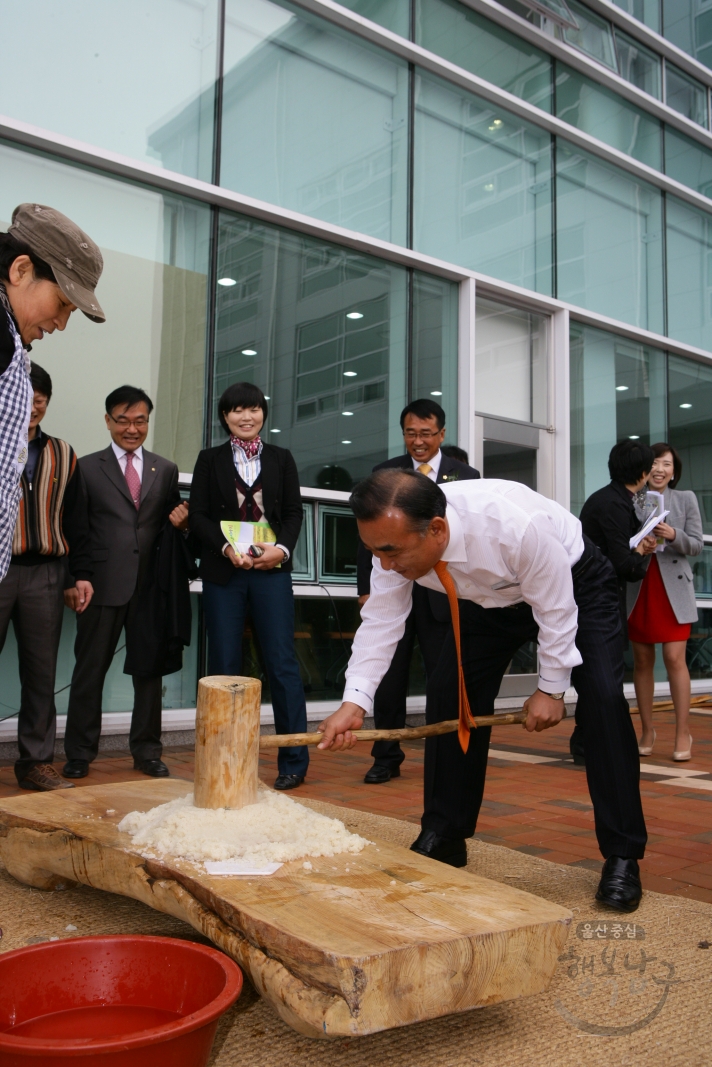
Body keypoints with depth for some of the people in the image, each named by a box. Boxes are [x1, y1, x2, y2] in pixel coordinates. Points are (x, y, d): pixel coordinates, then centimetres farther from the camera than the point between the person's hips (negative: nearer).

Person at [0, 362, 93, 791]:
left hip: (45, 575, 3)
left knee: (41, 672, 6)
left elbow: (75, 519, 15)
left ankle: (37, 761, 15)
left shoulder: (62, 455, 14)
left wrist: (82, 573, 9)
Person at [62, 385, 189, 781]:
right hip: (103, 585, -2)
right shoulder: (86, 467, 4)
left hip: (150, 585, 2)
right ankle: (79, 753, 18)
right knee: (90, 670, 5)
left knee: (149, 670, 8)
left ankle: (146, 751, 20)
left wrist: (181, 521, -9)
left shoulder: (166, 470, 12)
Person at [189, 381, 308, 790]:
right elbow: (198, 515, 3)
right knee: (225, 664, 3)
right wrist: (227, 547, -13)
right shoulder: (210, 459, 10)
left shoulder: (282, 458, 12)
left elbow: (294, 512, 7)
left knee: (283, 662, -4)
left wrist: (282, 548, -11)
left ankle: (294, 761, 4)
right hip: (223, 572, 0)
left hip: (272, 569, 0)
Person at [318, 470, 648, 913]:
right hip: (492, 598, 5)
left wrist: (552, 688, -18)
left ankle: (623, 858, -6)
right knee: (450, 694, -4)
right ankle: (444, 838, 12)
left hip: (574, 584, -5)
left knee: (602, 698, -20)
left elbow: (556, 611, -29)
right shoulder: (396, 536, -28)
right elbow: (381, 621, -22)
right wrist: (354, 702, -33)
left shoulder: (517, 526, -44)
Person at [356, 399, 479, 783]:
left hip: (442, 591, -1)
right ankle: (386, 757, 21)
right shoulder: (385, 473, 7)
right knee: (388, 678, 8)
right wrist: (365, 587, 0)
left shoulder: (465, 476, 3)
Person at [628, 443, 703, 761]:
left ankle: (683, 733, 3)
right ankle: (647, 731, 18)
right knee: (642, 662, 7)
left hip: (673, 589, -1)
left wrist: (673, 535, -17)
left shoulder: (686, 499, 5)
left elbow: (697, 544, 1)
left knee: (675, 659, -7)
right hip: (638, 589, 1)